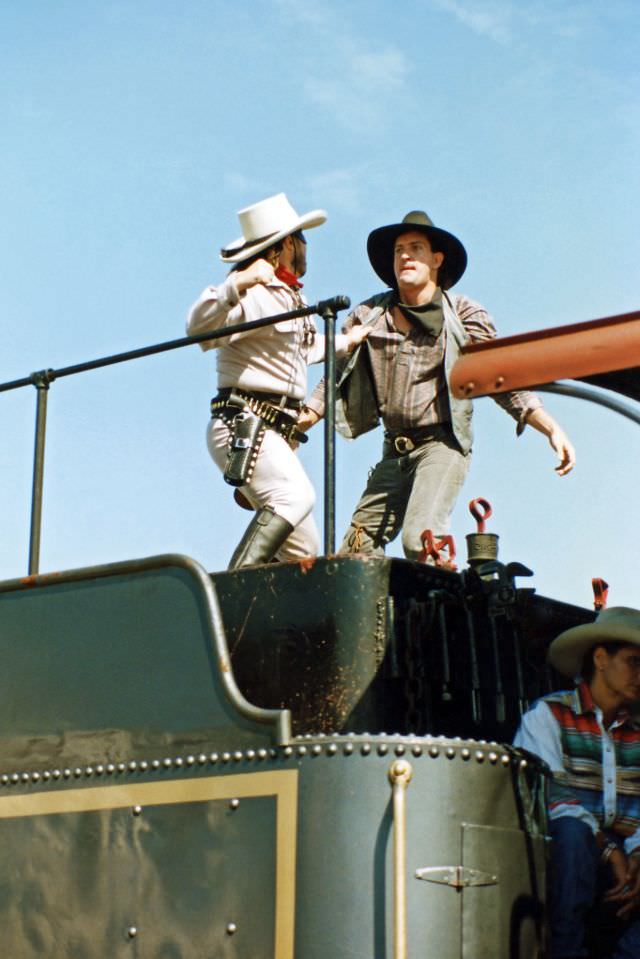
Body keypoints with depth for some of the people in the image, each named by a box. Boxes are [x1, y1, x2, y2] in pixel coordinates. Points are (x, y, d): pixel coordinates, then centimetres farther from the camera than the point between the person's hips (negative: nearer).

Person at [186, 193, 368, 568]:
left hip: (277, 435, 10)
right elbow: (200, 328, -26)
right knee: (295, 495, -35)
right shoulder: (257, 294, -9)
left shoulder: (292, 296, 22)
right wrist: (236, 285, -40)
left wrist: (345, 342, 49)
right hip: (243, 426, -10)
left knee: (302, 550, 6)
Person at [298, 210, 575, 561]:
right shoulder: (368, 315, 8)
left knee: (420, 538, -24)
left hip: (442, 443, -5)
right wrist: (294, 426, 2)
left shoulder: (464, 316, 0)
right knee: (358, 545, 0)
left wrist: (552, 430, -12)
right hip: (394, 451, 5)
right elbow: (336, 379, 13)